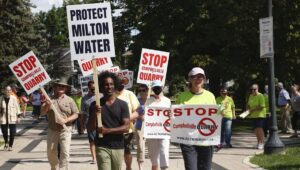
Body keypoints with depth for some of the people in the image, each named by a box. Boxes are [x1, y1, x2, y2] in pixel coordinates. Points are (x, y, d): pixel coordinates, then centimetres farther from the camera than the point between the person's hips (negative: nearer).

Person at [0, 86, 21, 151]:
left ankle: (10, 145, 14)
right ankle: (6, 142, 33)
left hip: (12, 118, -1)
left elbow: (17, 107, 0)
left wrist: (18, 116, -1)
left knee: (12, 133, -1)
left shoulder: (14, 98, -4)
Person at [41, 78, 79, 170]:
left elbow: (75, 114, 1)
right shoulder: (50, 99, 5)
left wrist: (66, 120, -15)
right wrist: (47, 105, -19)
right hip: (52, 130, 2)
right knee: (51, 152, 10)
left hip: (65, 130, -2)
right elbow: (42, 112, 1)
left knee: (65, 153, -10)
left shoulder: (69, 100, 2)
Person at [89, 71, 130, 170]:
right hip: (102, 147, -1)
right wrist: (95, 113, -16)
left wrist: (108, 130, -17)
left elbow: (126, 127, -6)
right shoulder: (95, 105, 3)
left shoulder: (122, 104, 1)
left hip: (118, 147, 1)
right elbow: (92, 127, 1)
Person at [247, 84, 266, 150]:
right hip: (253, 115, 7)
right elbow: (248, 104, 19)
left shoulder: (260, 96, -12)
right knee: (256, 129, 8)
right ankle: (258, 143, 16)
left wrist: (253, 109, -22)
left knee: (260, 128, -14)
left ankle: (262, 143, -14)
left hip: (260, 115, -7)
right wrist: (248, 110, 0)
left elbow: (262, 106, -19)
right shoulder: (251, 96, 11)